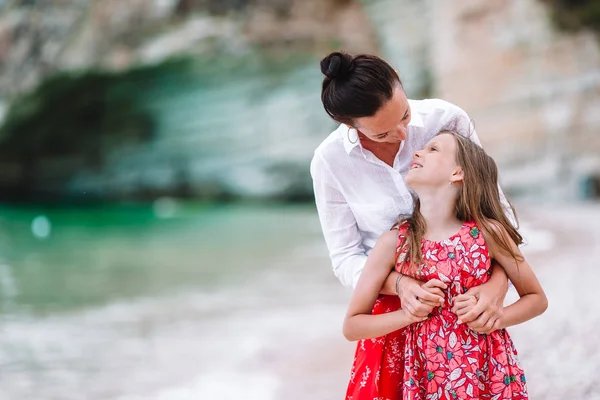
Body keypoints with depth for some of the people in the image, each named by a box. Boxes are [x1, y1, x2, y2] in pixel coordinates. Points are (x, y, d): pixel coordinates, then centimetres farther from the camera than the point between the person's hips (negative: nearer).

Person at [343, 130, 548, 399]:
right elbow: (351, 326, -2)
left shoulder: (487, 233, -7)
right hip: (426, 377, 0)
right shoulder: (394, 243, -6)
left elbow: (537, 299, 4)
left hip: (489, 373, 0)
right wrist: (410, 313, -15)